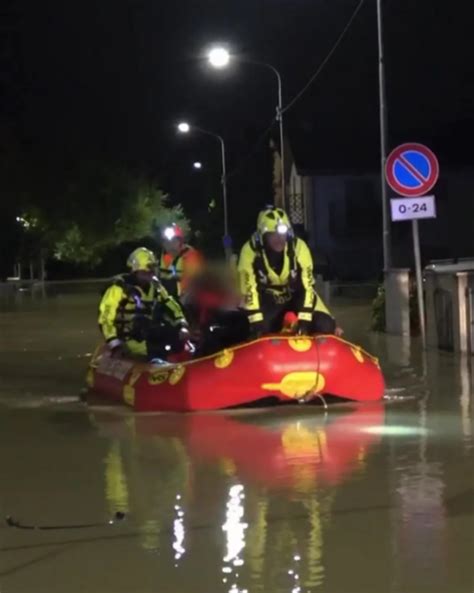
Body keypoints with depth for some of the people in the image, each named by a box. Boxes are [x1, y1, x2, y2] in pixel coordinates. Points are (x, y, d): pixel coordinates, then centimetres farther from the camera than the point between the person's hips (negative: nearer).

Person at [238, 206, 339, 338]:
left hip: (297, 295, 1)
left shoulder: (299, 247, -24)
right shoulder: (250, 251, -26)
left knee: (325, 326, -18)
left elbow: (306, 285, -25)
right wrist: (256, 323, -33)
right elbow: (250, 290, -27)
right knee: (260, 333, -22)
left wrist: (304, 320, -32)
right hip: (267, 299, 0)